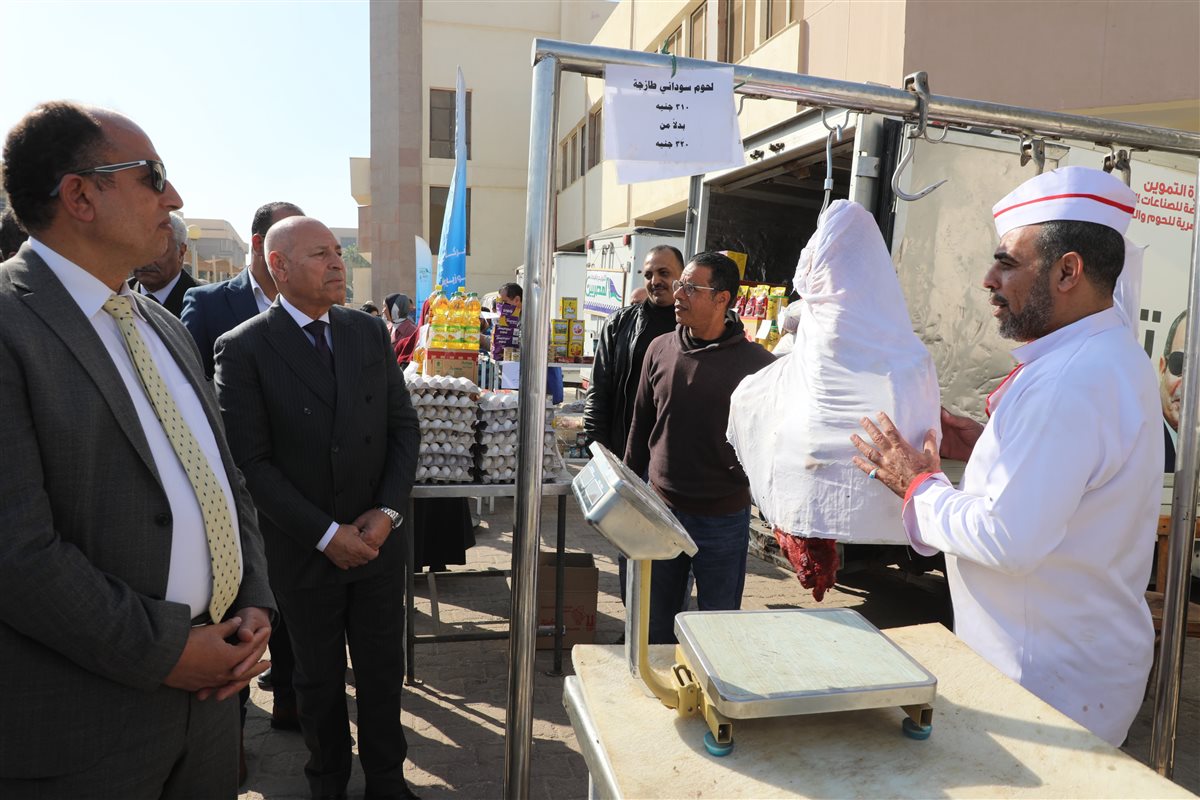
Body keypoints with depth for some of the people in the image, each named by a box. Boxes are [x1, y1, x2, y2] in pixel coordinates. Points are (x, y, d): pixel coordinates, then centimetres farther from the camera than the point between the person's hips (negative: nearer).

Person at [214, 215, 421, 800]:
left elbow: (404, 427, 3)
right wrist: (327, 534, -15)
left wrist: (387, 512, -8)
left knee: (383, 669, 15)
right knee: (319, 679, 16)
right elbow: (251, 462, -13)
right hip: (304, 550, -3)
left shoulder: (370, 332, 2)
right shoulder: (243, 348, -10)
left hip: (379, 540, 3)